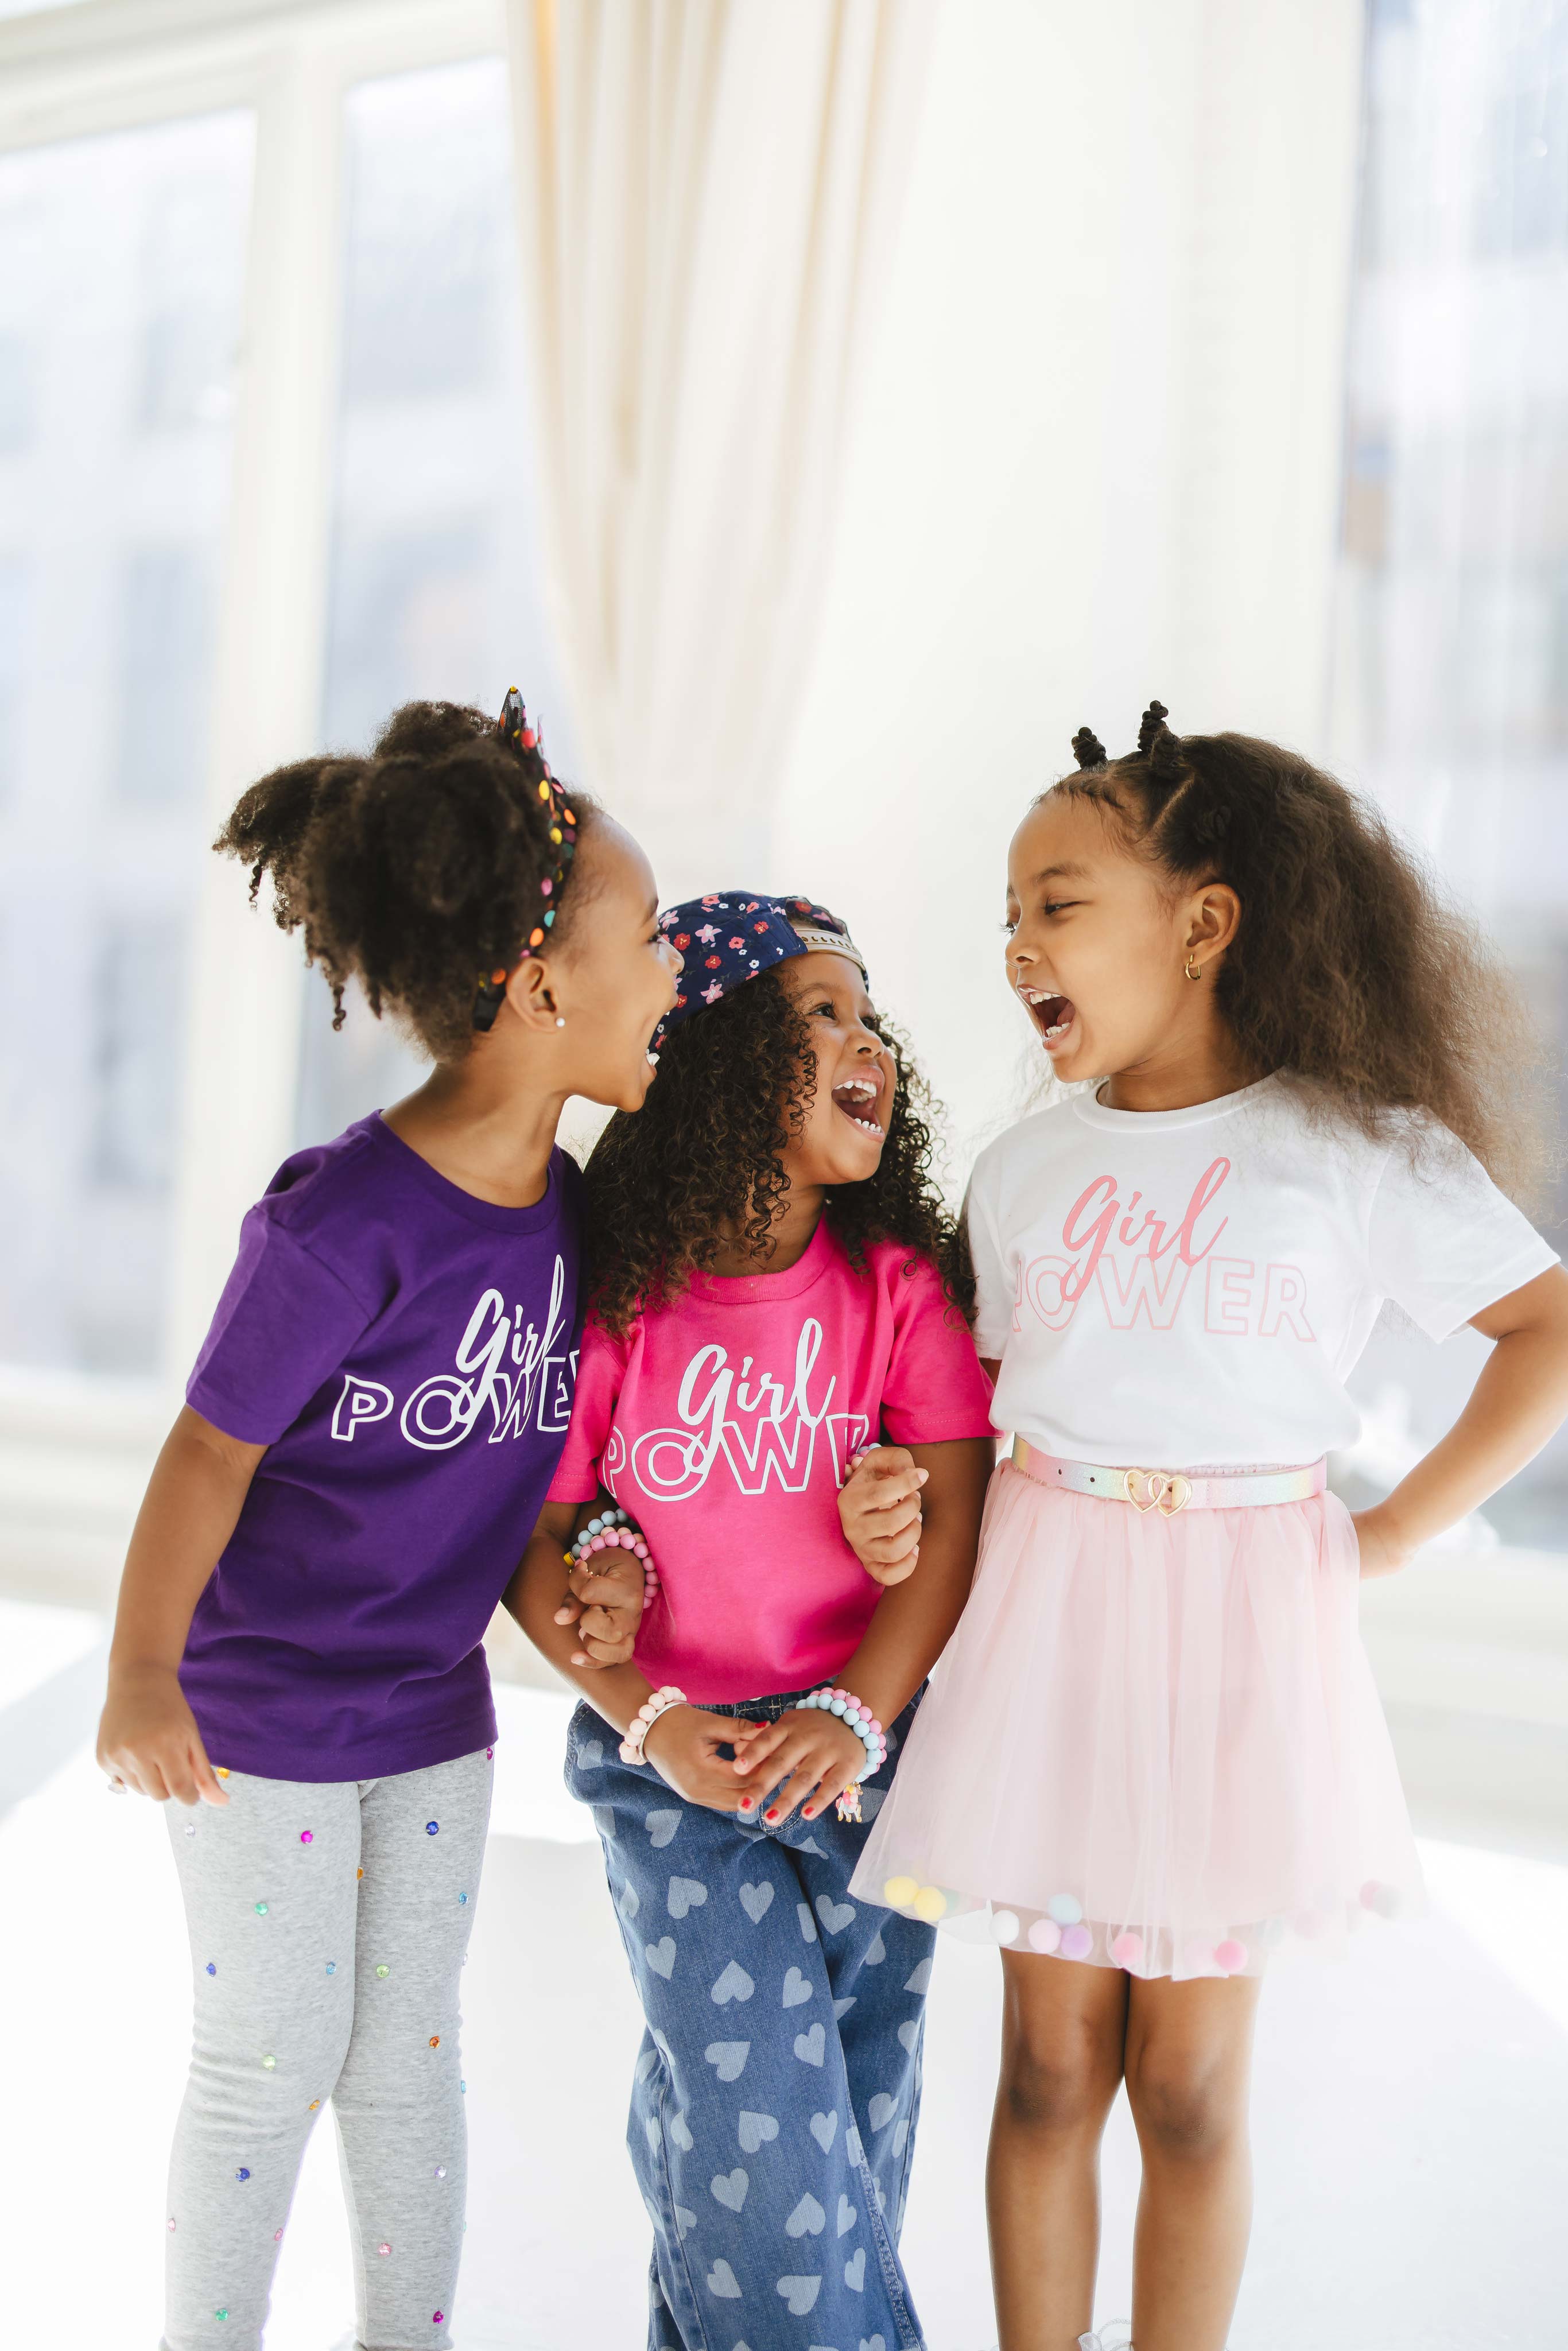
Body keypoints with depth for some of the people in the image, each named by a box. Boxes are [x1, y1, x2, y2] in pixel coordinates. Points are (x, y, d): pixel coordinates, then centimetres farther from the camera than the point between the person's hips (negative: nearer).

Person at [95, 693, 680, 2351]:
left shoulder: (563, 1201, -5)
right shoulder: (344, 1222, -27)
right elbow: (211, 1449, -21)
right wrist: (143, 1672, -24)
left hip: (435, 1712, 6)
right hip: (261, 1718, -6)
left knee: (408, 2055, 18)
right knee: (269, 2068, 10)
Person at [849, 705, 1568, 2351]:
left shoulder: (1364, 1148, -6)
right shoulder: (1024, 1165, 5)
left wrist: (1393, 1535, -5)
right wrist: (906, 1498, -8)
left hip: (1246, 1622, -2)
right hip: (1047, 1602, 3)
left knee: (1188, 2086, 8)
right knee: (1052, 2065, 10)